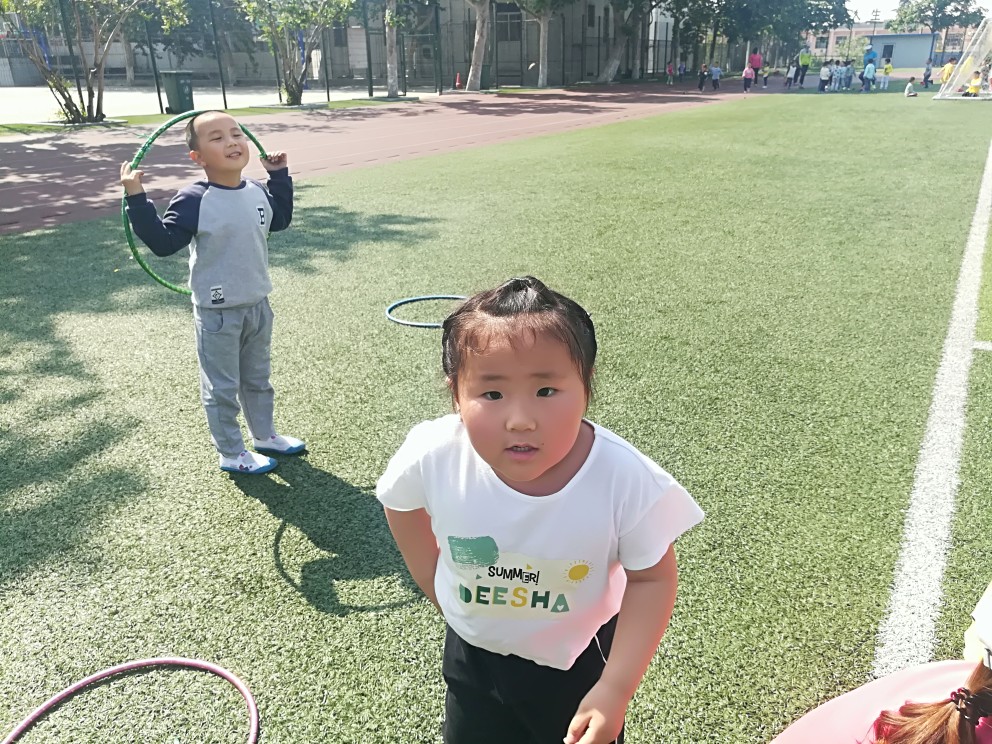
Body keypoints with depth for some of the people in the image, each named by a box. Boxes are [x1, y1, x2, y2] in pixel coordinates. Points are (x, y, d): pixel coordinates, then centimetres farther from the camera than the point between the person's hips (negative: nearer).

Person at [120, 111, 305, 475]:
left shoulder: (257, 192, 1)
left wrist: (280, 176, 17)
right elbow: (163, 242, -20)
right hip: (217, 313, -6)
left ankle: (265, 435, 42)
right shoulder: (194, 200, -18)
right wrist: (137, 200, -28)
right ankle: (231, 454, 24)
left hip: (257, 305, 6)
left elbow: (280, 220, 19)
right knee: (222, 387, 8)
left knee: (258, 378, 23)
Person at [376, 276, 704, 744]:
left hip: (580, 659, -1)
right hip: (473, 653, 2)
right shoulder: (432, 458, -30)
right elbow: (402, 502, -5)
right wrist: (437, 587, 0)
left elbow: (652, 578, -16)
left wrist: (616, 688, -18)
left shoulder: (625, 479, -33)